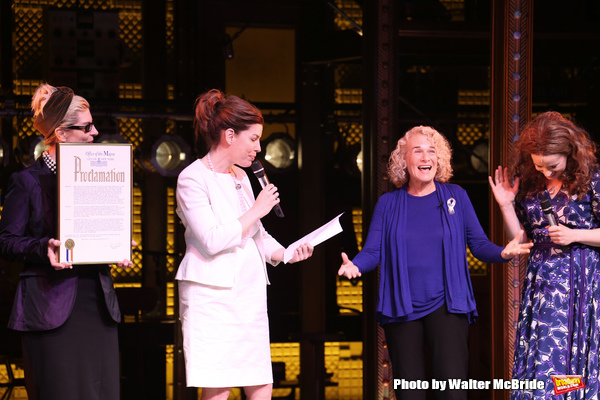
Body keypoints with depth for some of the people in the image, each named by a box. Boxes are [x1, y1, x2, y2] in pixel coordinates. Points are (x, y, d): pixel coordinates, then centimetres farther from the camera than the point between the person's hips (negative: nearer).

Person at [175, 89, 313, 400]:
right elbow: (212, 240, -18)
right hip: (211, 295, -8)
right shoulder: (193, 178, -7)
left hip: (249, 294, 8)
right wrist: (256, 210, -10)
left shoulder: (240, 177, 17)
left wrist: (286, 253, 2)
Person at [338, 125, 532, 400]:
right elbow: (372, 252, 1)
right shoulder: (388, 203, 7)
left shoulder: (455, 196, 6)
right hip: (401, 310, 1)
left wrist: (502, 253, -17)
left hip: (446, 305, -1)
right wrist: (354, 266, -21)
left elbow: (479, 244, 4)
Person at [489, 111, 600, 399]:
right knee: (539, 362, -1)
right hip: (542, 283, 4)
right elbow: (521, 237, 11)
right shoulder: (527, 181, 6)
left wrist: (574, 236, -15)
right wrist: (506, 205, -1)